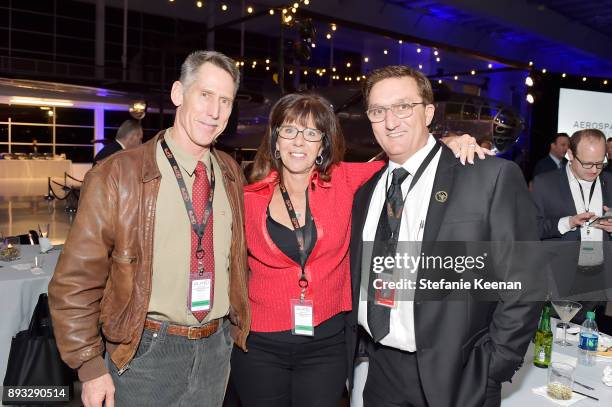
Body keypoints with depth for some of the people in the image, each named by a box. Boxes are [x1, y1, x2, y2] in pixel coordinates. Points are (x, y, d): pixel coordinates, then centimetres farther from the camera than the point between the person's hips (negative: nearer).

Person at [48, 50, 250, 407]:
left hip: (217, 348, 4)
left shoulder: (232, 174, 2)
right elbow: (75, 281, -9)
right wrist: (91, 367, -8)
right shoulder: (117, 176, -12)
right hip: (147, 352, -4)